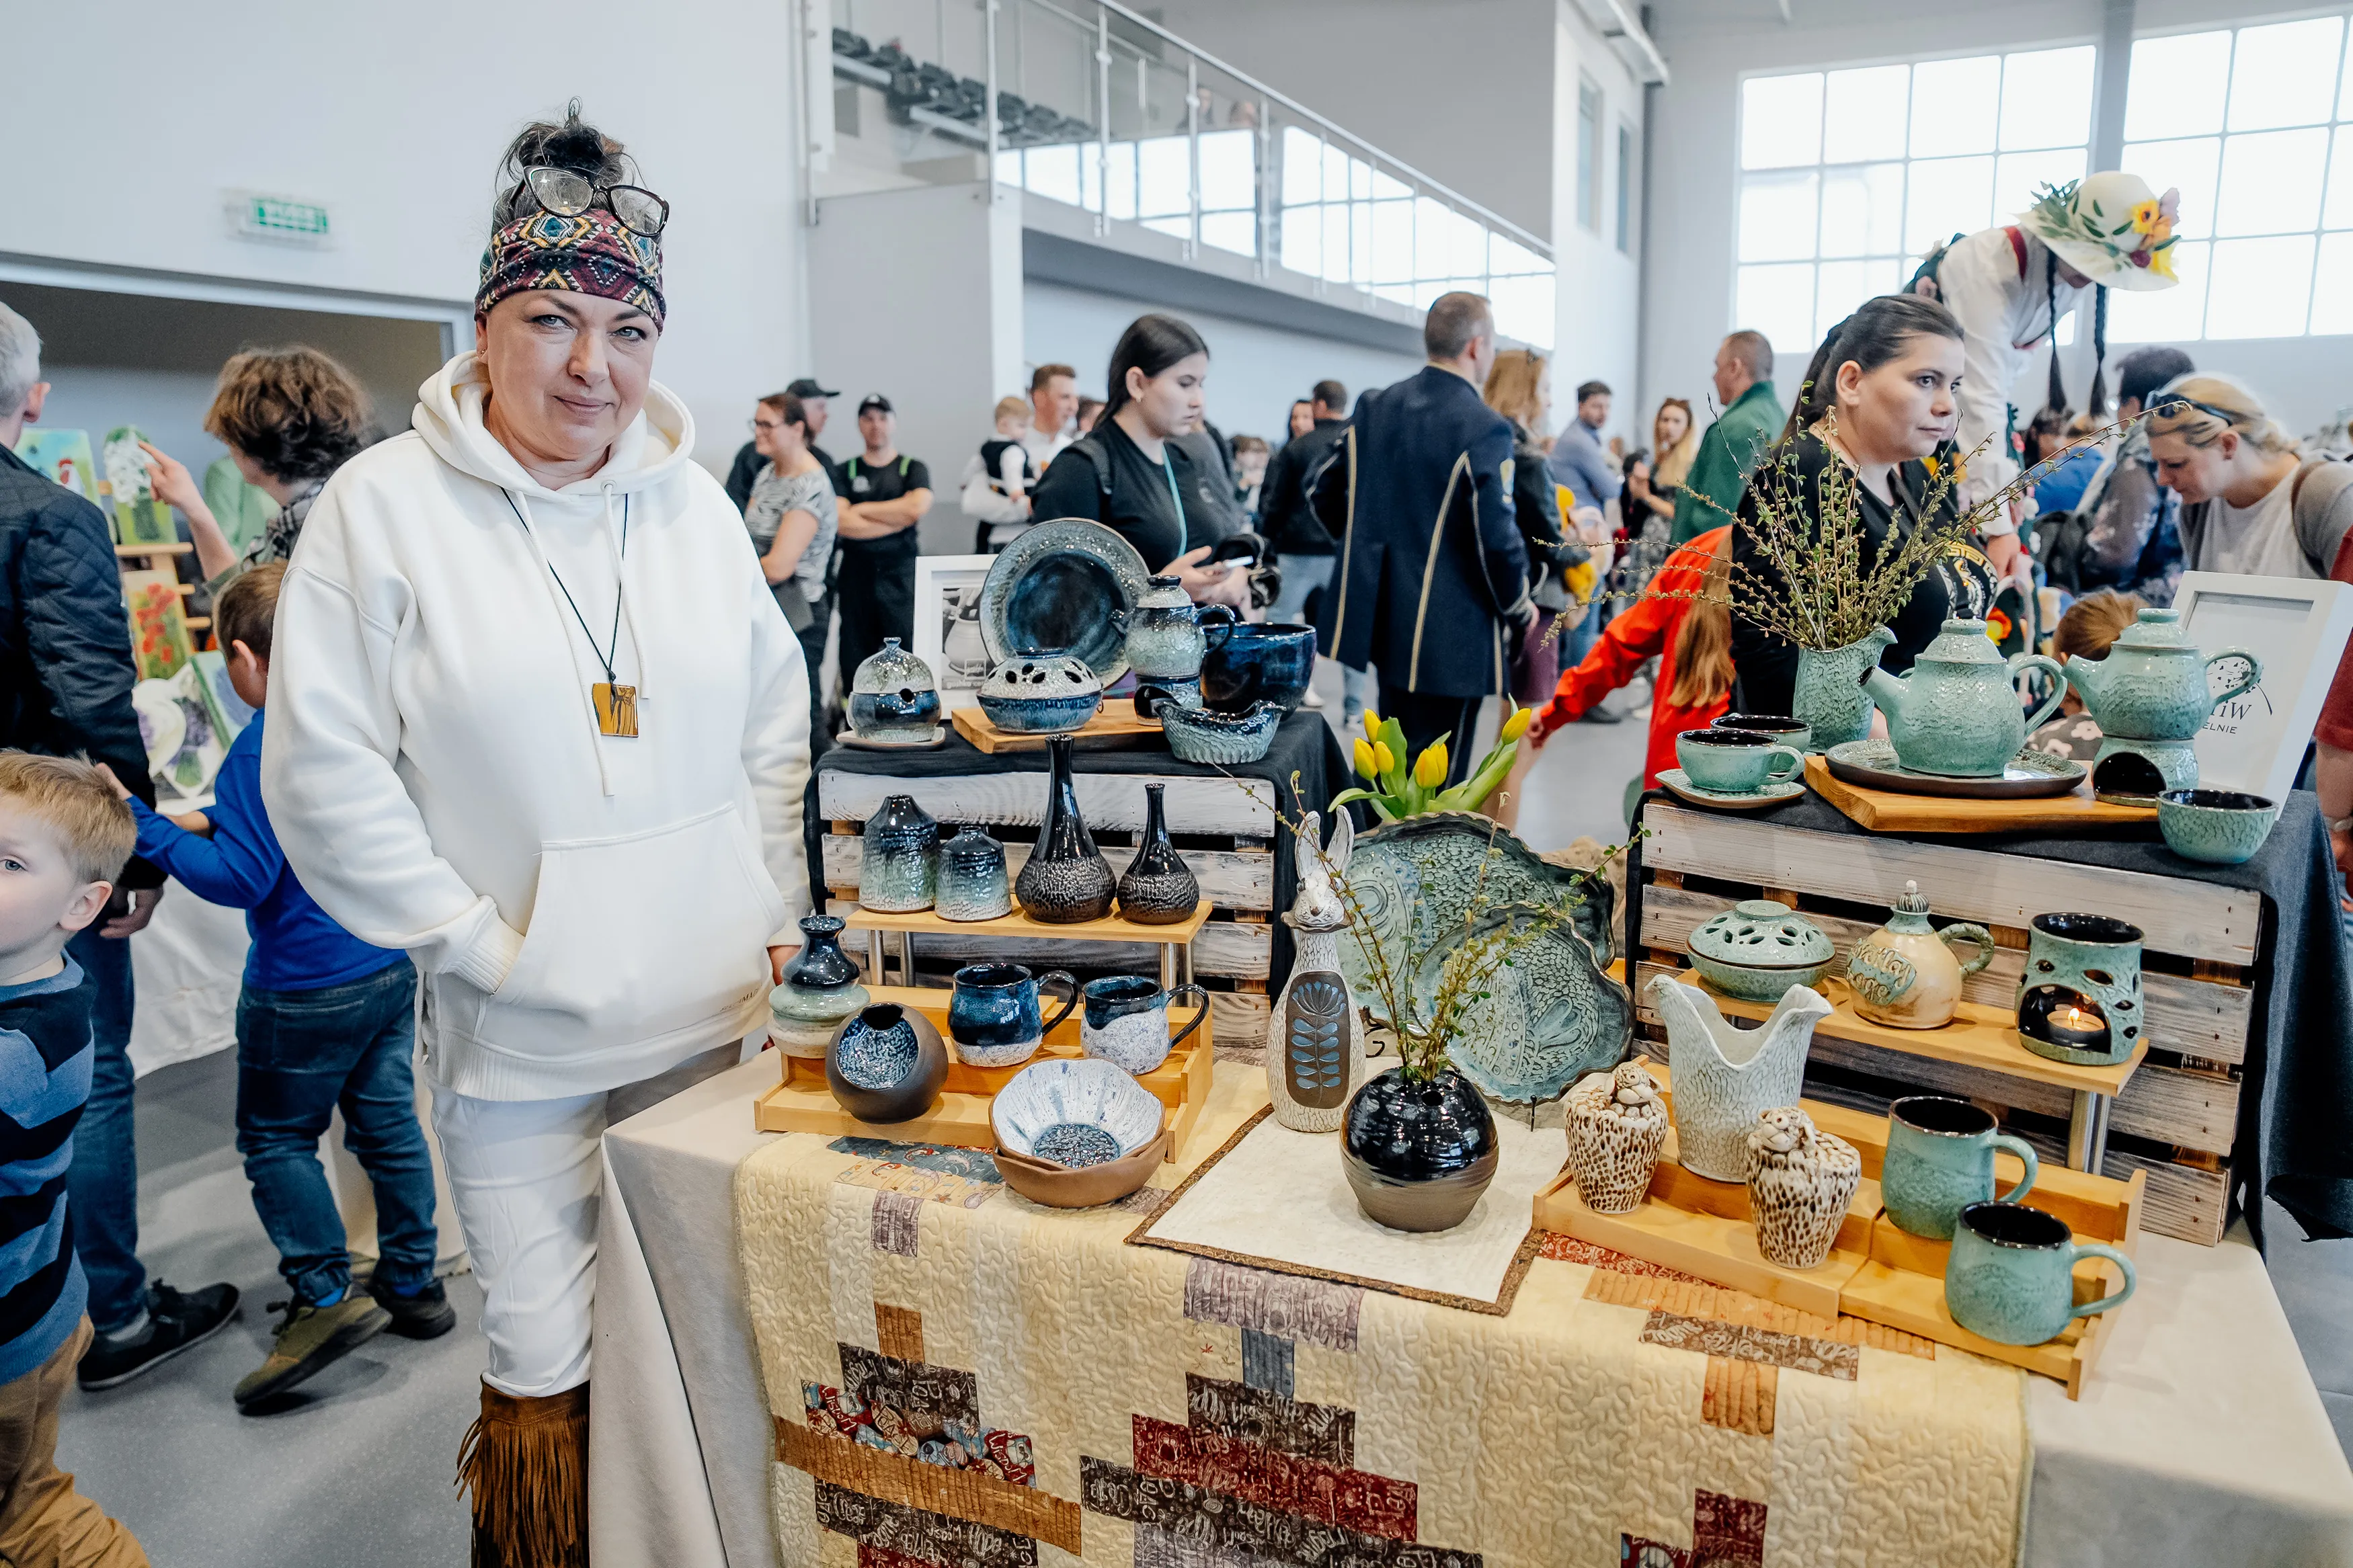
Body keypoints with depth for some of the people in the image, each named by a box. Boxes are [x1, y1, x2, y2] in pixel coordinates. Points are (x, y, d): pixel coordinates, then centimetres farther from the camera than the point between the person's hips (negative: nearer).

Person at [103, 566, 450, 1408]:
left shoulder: (263, 750, -19)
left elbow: (241, 876, -20)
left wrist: (145, 825, -15)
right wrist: (214, 821, 16)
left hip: (307, 985, -7)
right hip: (393, 965, 7)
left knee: (275, 1136, 9)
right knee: (388, 1121, 14)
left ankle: (326, 1295, 7)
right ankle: (413, 1286, 24)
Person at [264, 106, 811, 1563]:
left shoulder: (695, 500, 4)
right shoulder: (382, 505, -7)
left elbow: (779, 723, 12)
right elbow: (325, 774, -8)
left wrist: (774, 912, 6)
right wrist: (487, 947, -11)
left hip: (721, 1010, 4)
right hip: (526, 1040, -3)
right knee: (549, 1373, 6)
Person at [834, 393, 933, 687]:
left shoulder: (913, 469, 8)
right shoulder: (845, 471, 10)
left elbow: (917, 507, -14)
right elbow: (843, 523, -6)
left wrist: (862, 509, -5)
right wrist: (898, 518, -6)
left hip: (901, 574, -1)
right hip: (856, 574, 2)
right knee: (854, 660, 4)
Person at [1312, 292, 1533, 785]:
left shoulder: (1373, 409, 3)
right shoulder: (1485, 430, -17)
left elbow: (1324, 494, 10)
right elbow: (1498, 539, -19)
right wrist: (1518, 610, -2)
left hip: (1379, 615, 7)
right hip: (1450, 634, -7)